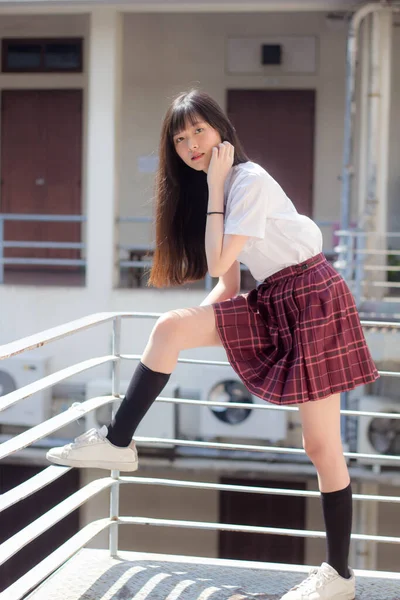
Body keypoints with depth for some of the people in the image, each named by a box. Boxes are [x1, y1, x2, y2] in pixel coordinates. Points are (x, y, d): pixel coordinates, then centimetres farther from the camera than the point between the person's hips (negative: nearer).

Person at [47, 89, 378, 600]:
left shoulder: (250, 181, -14)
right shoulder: (220, 188, 12)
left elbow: (218, 263, -18)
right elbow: (227, 283, 14)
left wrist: (215, 188, -13)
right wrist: (198, 323, 1)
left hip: (312, 299, -8)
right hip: (269, 304, 8)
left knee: (321, 444, -4)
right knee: (171, 327, -10)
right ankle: (117, 443, -3)